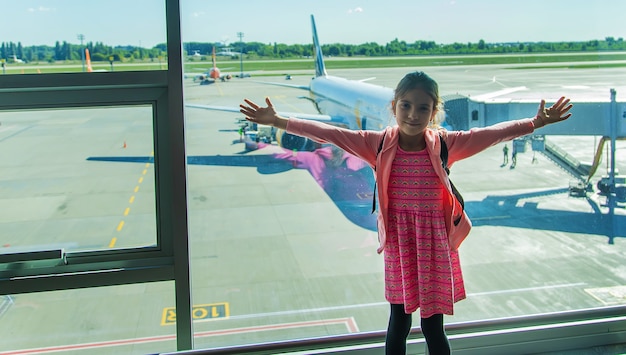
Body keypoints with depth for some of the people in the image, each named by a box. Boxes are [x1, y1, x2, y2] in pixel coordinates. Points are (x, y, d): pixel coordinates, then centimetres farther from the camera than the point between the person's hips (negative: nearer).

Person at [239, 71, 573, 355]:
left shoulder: (445, 144, -5)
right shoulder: (379, 144, -6)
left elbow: (492, 134, -8)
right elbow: (327, 133, -10)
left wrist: (535, 123, -17)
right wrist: (278, 121, -14)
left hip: (434, 240, 0)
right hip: (398, 239, 1)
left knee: (433, 326, 6)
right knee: (399, 320, 12)